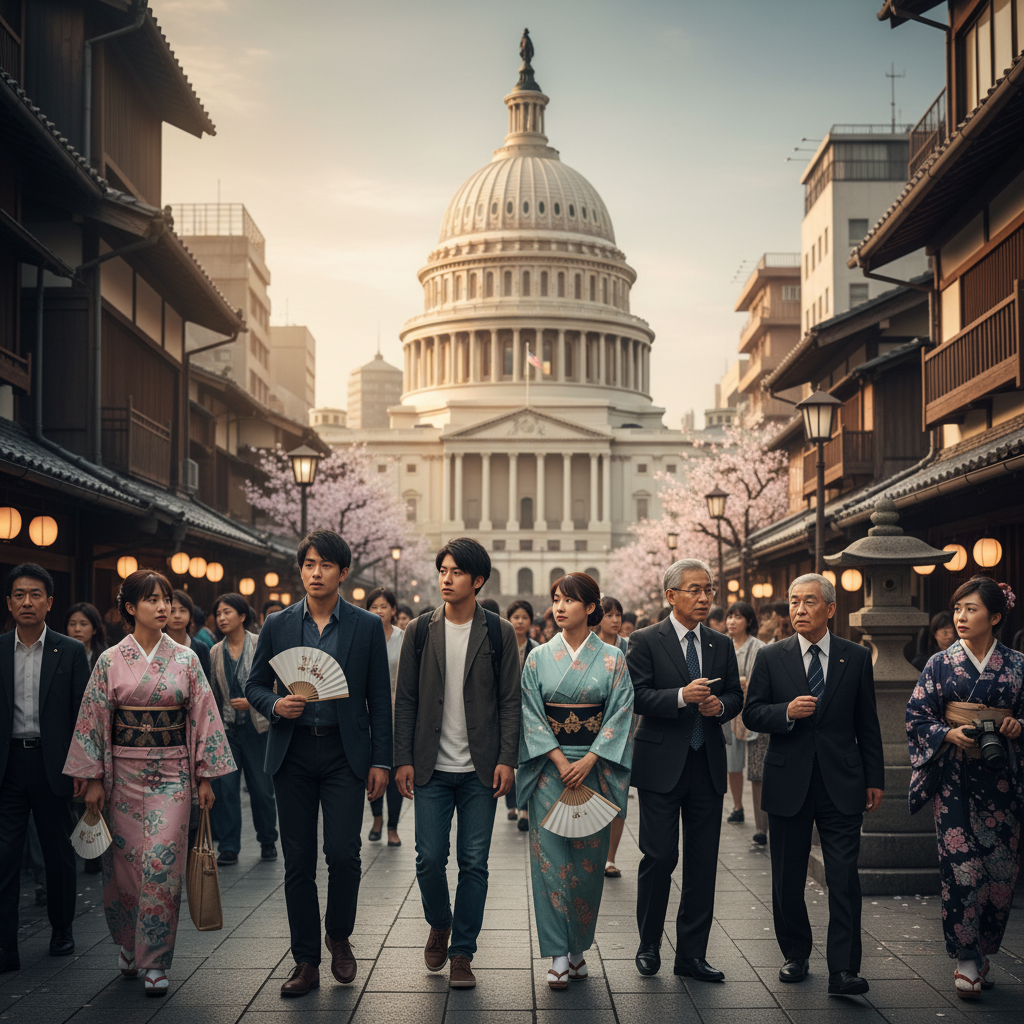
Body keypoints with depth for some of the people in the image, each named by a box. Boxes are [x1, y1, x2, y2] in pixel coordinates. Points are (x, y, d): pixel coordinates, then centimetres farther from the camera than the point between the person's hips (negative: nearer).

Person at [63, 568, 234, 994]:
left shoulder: (185, 660, 2)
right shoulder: (110, 661, 0)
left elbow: (203, 718, 3)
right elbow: (94, 720, 2)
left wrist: (206, 777, 1)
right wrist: (93, 779, -2)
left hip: (172, 772, 0)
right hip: (124, 772, 0)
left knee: (162, 863, -6)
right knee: (123, 863, 6)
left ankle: (155, 962, 2)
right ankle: (128, 942, 29)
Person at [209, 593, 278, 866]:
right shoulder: (215, 652, 8)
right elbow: (212, 692, 13)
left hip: (257, 726, -3)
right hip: (226, 728, 3)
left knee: (261, 787, 4)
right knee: (225, 787, -2)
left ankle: (268, 841, 22)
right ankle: (228, 848, 6)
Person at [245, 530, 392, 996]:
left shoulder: (367, 626, 2)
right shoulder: (277, 625, 5)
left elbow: (379, 697, 3)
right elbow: (254, 685, 11)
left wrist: (381, 761, -1)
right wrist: (276, 705, -11)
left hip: (344, 752, -1)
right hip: (293, 752, 2)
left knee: (343, 853, -9)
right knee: (298, 861, 4)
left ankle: (339, 937, 18)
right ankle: (306, 962, 15)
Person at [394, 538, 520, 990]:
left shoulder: (499, 633, 1)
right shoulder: (420, 631, 5)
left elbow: (510, 700, 1)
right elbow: (405, 699, 6)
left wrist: (507, 759, -7)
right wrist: (403, 759, -1)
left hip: (480, 769, -1)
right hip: (432, 767, 1)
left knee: (474, 863, 1)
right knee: (429, 858, 0)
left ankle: (462, 953, 13)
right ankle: (439, 926, 28)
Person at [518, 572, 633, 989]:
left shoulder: (612, 658, 2)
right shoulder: (539, 657, 4)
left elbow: (620, 714, -3)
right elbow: (531, 714, 0)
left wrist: (589, 761, -12)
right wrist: (559, 761, -11)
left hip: (595, 766, 0)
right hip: (550, 767, 0)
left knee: (588, 857, 3)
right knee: (551, 857, -3)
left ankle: (578, 947, 17)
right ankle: (558, 953, 2)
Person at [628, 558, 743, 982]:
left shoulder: (722, 645, 13)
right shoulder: (645, 641, -2)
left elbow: (736, 696, 14)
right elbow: (636, 696, -11)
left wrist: (720, 705, -8)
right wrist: (682, 696, -24)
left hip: (707, 767, 5)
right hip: (661, 765, -4)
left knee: (703, 863, 6)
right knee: (660, 857, -2)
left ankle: (692, 954, 15)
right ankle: (649, 945, 17)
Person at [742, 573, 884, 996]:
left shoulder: (856, 657, 5)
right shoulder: (771, 656, 3)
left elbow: (867, 723, 8)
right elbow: (751, 714, 2)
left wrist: (874, 778, 6)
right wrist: (787, 712, -17)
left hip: (841, 782, -1)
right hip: (788, 782, 1)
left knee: (844, 877, -7)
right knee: (787, 878, 9)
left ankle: (843, 970, -5)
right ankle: (795, 955, 25)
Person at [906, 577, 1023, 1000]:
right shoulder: (940, 664, 3)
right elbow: (917, 717, 3)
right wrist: (950, 734, -13)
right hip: (954, 777, -1)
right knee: (960, 865, -7)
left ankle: (983, 951, 18)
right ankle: (967, 958, 1)